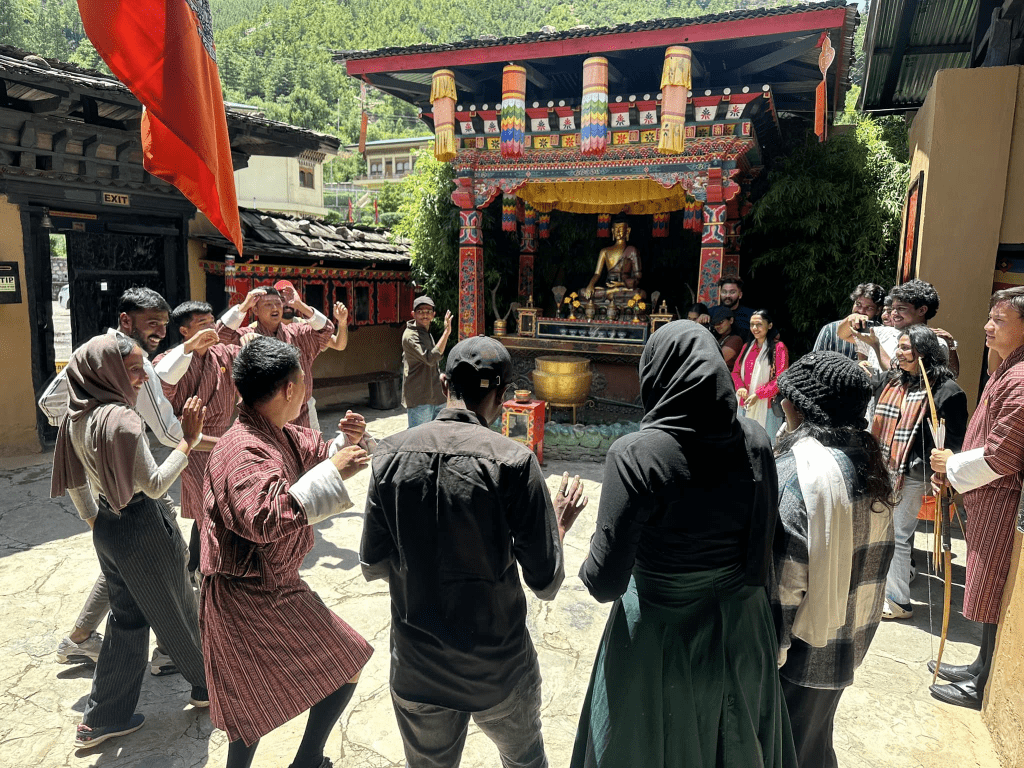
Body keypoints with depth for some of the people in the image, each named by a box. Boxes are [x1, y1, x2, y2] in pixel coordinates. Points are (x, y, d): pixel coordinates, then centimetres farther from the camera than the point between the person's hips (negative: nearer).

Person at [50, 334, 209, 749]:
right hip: (144, 529, -8)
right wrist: (188, 440, -24)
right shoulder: (121, 418, -25)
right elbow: (154, 484, -23)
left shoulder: (76, 417, 2)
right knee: (176, 611, 12)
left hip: (109, 527, 8)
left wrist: (95, 520, 22)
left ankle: (102, 719, 29)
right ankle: (207, 685, 34)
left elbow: (75, 481, 12)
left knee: (127, 618, 20)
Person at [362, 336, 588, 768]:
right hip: (498, 668, -2)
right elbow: (546, 583, -16)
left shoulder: (391, 455, -11)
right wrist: (561, 523, 2)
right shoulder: (513, 461, -20)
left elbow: (373, 567, -3)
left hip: (415, 669, 3)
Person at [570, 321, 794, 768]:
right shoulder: (754, 442, -11)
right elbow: (764, 546, -3)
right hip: (741, 633, 5)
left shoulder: (635, 456, -26)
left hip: (659, 639, -4)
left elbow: (605, 582, -23)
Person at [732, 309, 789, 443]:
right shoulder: (747, 347, 17)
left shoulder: (778, 347, -3)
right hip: (745, 405, 6)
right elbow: (735, 372, 17)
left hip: (767, 406, -6)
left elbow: (781, 379, -10)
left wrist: (758, 394, -19)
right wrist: (740, 387, -5)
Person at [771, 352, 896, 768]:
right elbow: (873, 550, 9)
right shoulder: (866, 456, 0)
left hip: (807, 643, -8)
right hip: (850, 632, 8)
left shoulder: (799, 468, -26)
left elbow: (787, 575, -25)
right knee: (815, 734, 27)